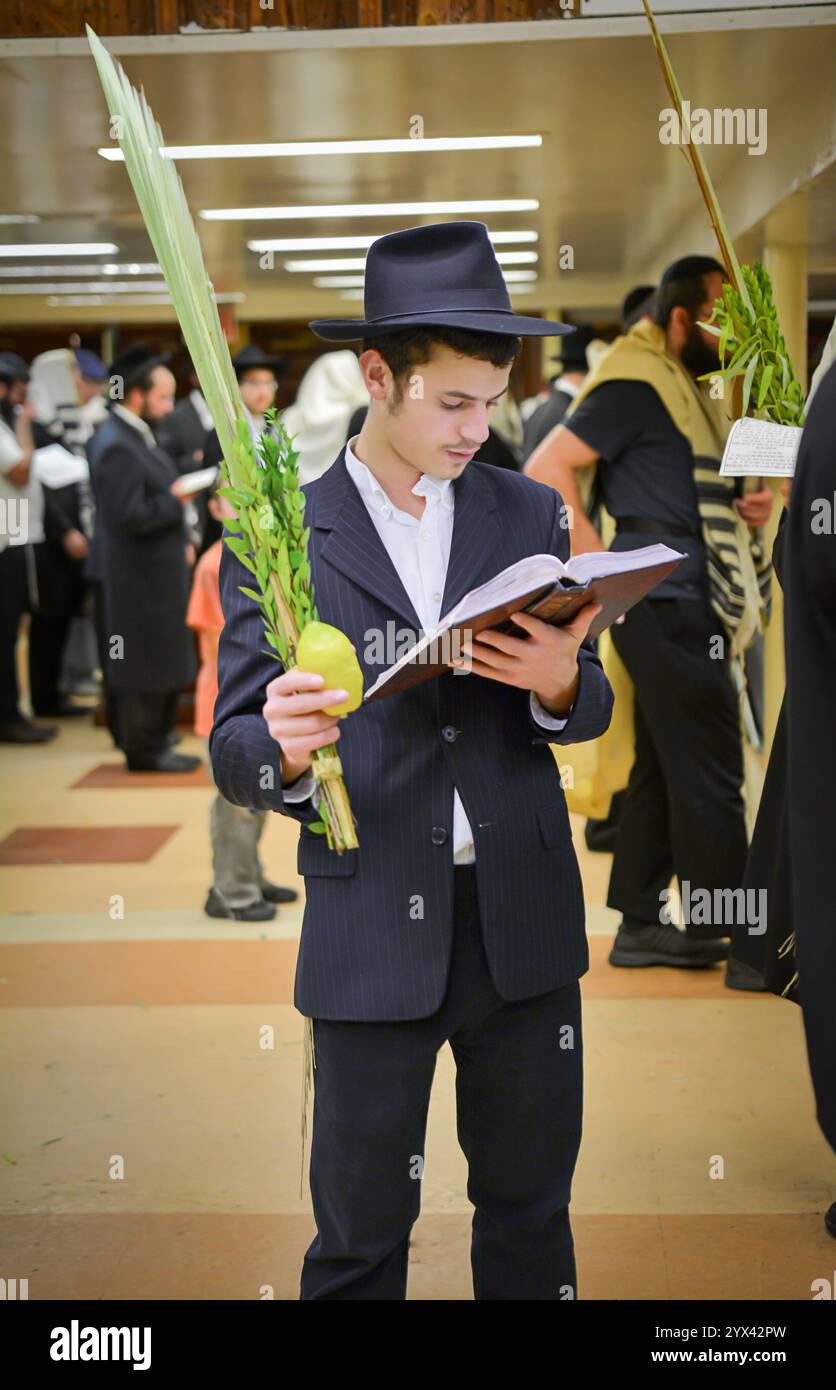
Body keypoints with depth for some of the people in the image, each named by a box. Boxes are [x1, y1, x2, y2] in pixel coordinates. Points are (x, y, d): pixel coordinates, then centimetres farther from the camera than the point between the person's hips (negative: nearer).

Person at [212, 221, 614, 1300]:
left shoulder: (528, 513, 7)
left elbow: (588, 710, 8)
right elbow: (236, 757, -6)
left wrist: (558, 683, -15)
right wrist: (281, 747, -29)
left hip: (526, 923, 3)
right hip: (374, 930, -3)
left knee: (530, 1207, 16)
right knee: (361, 1231, 8)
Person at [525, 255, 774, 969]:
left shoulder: (691, 387, 20)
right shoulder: (637, 384, -11)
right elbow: (546, 468, -16)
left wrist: (751, 506, 8)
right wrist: (600, 566, -18)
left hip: (685, 608, 10)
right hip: (668, 603, -10)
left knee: (662, 770, 12)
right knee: (709, 775, -5)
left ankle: (642, 925, 19)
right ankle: (729, 934, 3)